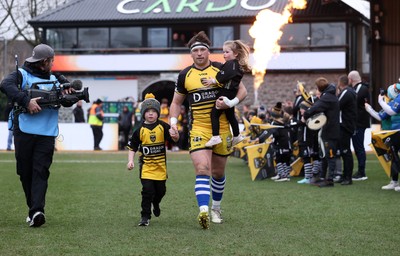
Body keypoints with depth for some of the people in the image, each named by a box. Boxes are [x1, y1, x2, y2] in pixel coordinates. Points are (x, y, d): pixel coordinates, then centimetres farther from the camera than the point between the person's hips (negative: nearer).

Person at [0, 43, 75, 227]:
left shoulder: (54, 79, 19)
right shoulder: (21, 74, 2)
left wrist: (68, 91, -2)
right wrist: (26, 101, -26)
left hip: (47, 134, 2)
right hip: (24, 131, -2)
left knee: (41, 172, -8)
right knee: (25, 172, 3)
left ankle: (37, 211, -16)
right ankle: (34, 208, 14)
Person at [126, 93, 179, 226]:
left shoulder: (163, 126, -3)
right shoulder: (140, 130, -2)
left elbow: (175, 138, -9)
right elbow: (132, 147, 3)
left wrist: (175, 135, -32)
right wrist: (130, 160, -9)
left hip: (161, 165, 1)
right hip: (146, 164, -1)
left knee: (161, 190, 10)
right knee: (147, 189, -13)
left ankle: (156, 203, 45)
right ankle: (145, 216, -2)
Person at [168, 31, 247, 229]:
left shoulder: (222, 69, 1)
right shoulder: (185, 75, 4)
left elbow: (242, 90, 6)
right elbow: (176, 102, 14)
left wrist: (231, 102, -13)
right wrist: (173, 121, -2)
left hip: (222, 129, 1)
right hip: (198, 129, -1)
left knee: (218, 172, 13)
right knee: (202, 170, -19)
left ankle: (216, 208, 33)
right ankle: (203, 211, -30)